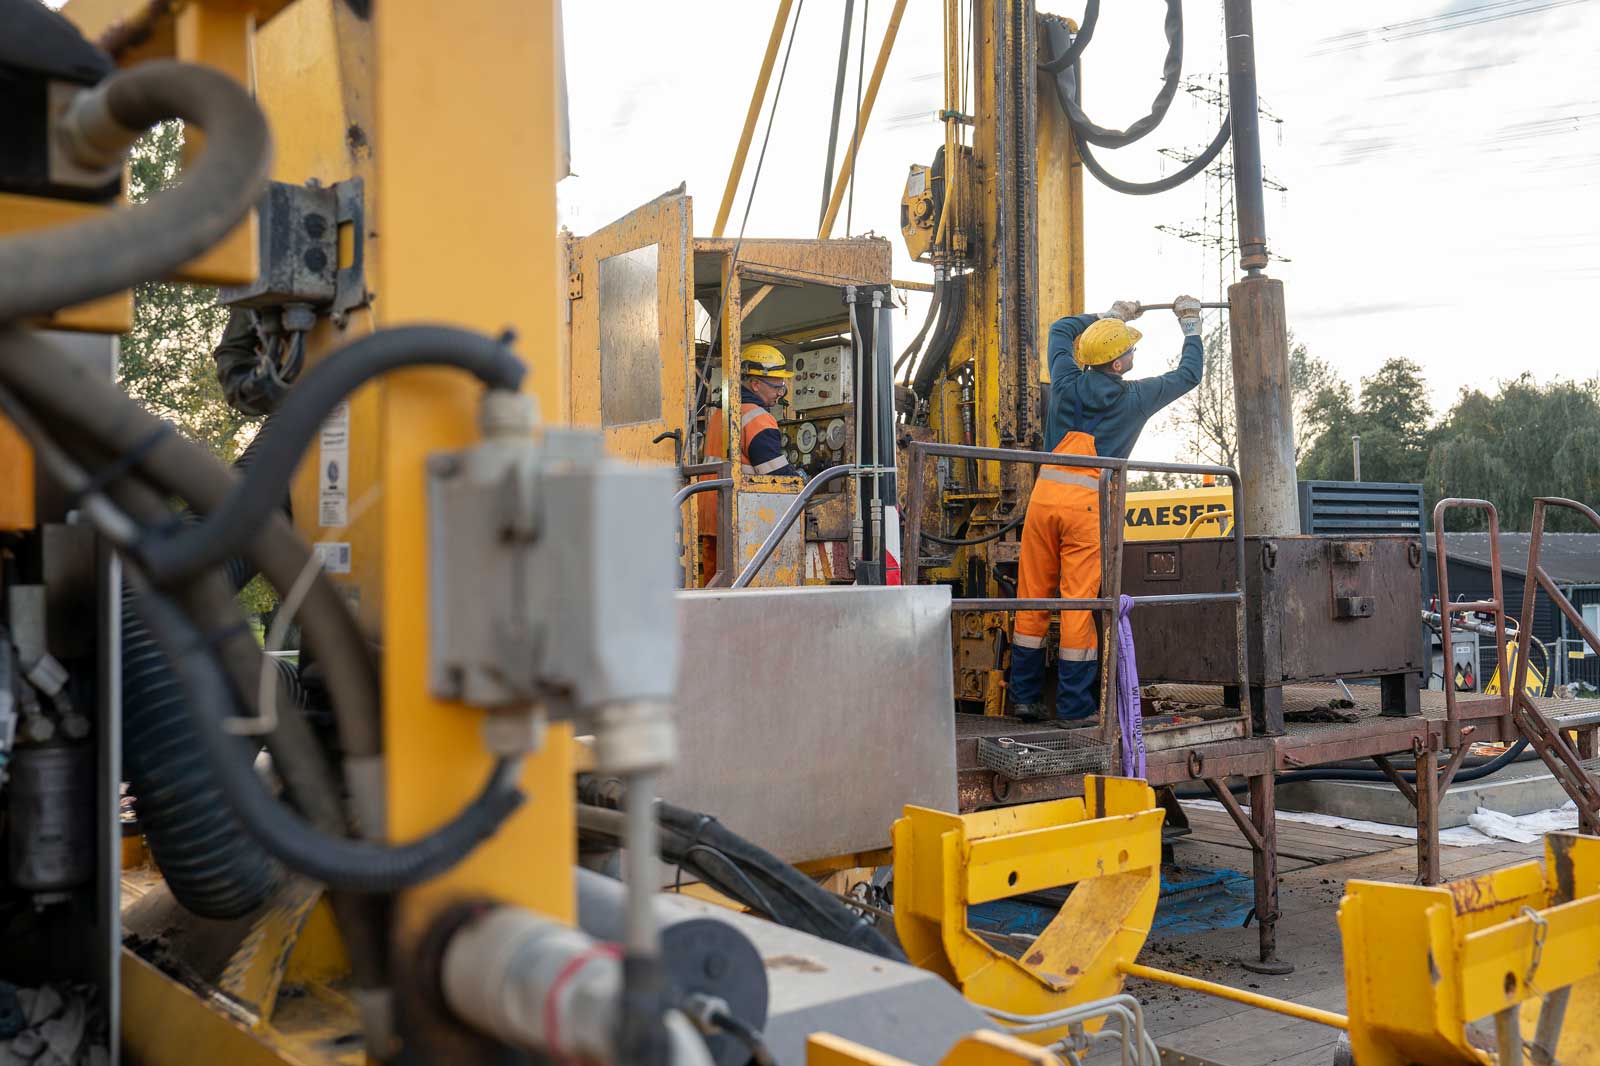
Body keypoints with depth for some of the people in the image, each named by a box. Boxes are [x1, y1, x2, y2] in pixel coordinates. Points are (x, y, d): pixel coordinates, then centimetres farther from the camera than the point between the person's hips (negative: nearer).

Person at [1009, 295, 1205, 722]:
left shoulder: (1068, 384, 10)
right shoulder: (1136, 398, 2)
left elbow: (1061, 329, 31)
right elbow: (1188, 374, 18)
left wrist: (1110, 316, 39)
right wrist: (1191, 325, 31)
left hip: (1045, 494, 4)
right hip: (1088, 503, -4)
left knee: (1033, 598, 8)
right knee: (1079, 603, -2)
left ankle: (1024, 696, 15)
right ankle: (1074, 707, 3)